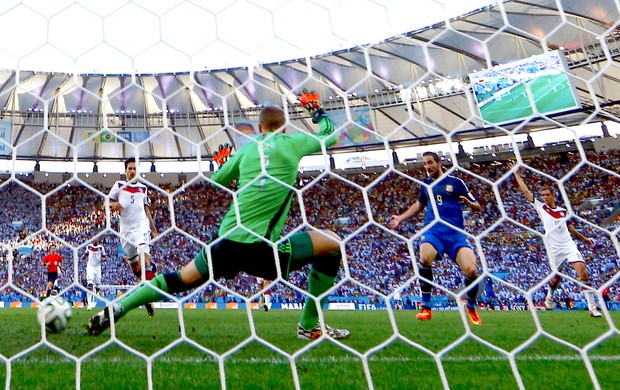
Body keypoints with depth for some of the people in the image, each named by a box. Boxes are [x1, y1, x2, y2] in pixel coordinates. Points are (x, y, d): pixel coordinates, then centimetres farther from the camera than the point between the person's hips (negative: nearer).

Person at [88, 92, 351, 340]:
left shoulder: (248, 148, 13)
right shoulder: (292, 143, 4)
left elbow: (217, 179, 26)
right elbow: (329, 136, 23)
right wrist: (317, 111, 41)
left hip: (226, 241, 5)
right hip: (259, 247, -5)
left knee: (182, 279, 26)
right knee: (332, 243, 8)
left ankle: (117, 308, 19)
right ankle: (310, 326, 10)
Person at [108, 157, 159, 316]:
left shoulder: (143, 188, 14)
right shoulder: (119, 185, 7)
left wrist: (154, 228, 21)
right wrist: (113, 204, -19)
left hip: (142, 225, -1)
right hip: (126, 229, 1)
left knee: (144, 255, -23)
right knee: (134, 266, 5)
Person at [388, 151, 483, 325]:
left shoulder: (456, 182, 5)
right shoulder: (426, 184, 16)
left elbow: (477, 206, 8)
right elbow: (419, 205, 34)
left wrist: (469, 203, -15)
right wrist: (400, 218, 26)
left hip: (456, 232, -1)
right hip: (433, 230, 2)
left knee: (471, 271, -19)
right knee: (425, 258, -32)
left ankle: (471, 307, 14)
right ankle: (426, 307, -16)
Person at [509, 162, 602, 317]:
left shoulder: (563, 211, 11)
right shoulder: (540, 207, 3)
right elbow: (526, 191, 1)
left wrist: (584, 239, 28)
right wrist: (516, 173, 1)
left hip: (569, 245, 2)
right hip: (555, 249, -2)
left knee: (583, 271, -14)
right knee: (556, 278, 6)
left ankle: (592, 307, -10)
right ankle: (549, 296, 41)